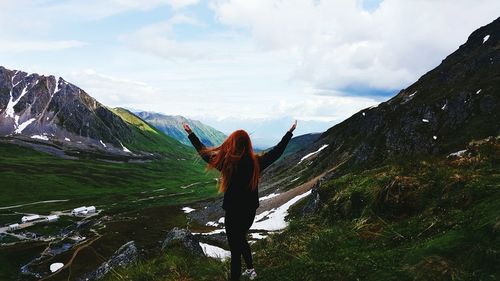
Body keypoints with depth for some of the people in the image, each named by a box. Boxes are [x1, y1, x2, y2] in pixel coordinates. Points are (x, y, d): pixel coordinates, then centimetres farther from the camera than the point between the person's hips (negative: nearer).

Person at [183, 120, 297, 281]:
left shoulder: (227, 162, -20)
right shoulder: (256, 162, -13)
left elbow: (204, 152, -7)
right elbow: (277, 151, 1)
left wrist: (190, 134, 5)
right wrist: (289, 132, 12)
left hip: (233, 213, -5)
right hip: (250, 211, 5)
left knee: (235, 247, 9)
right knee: (241, 239, 29)